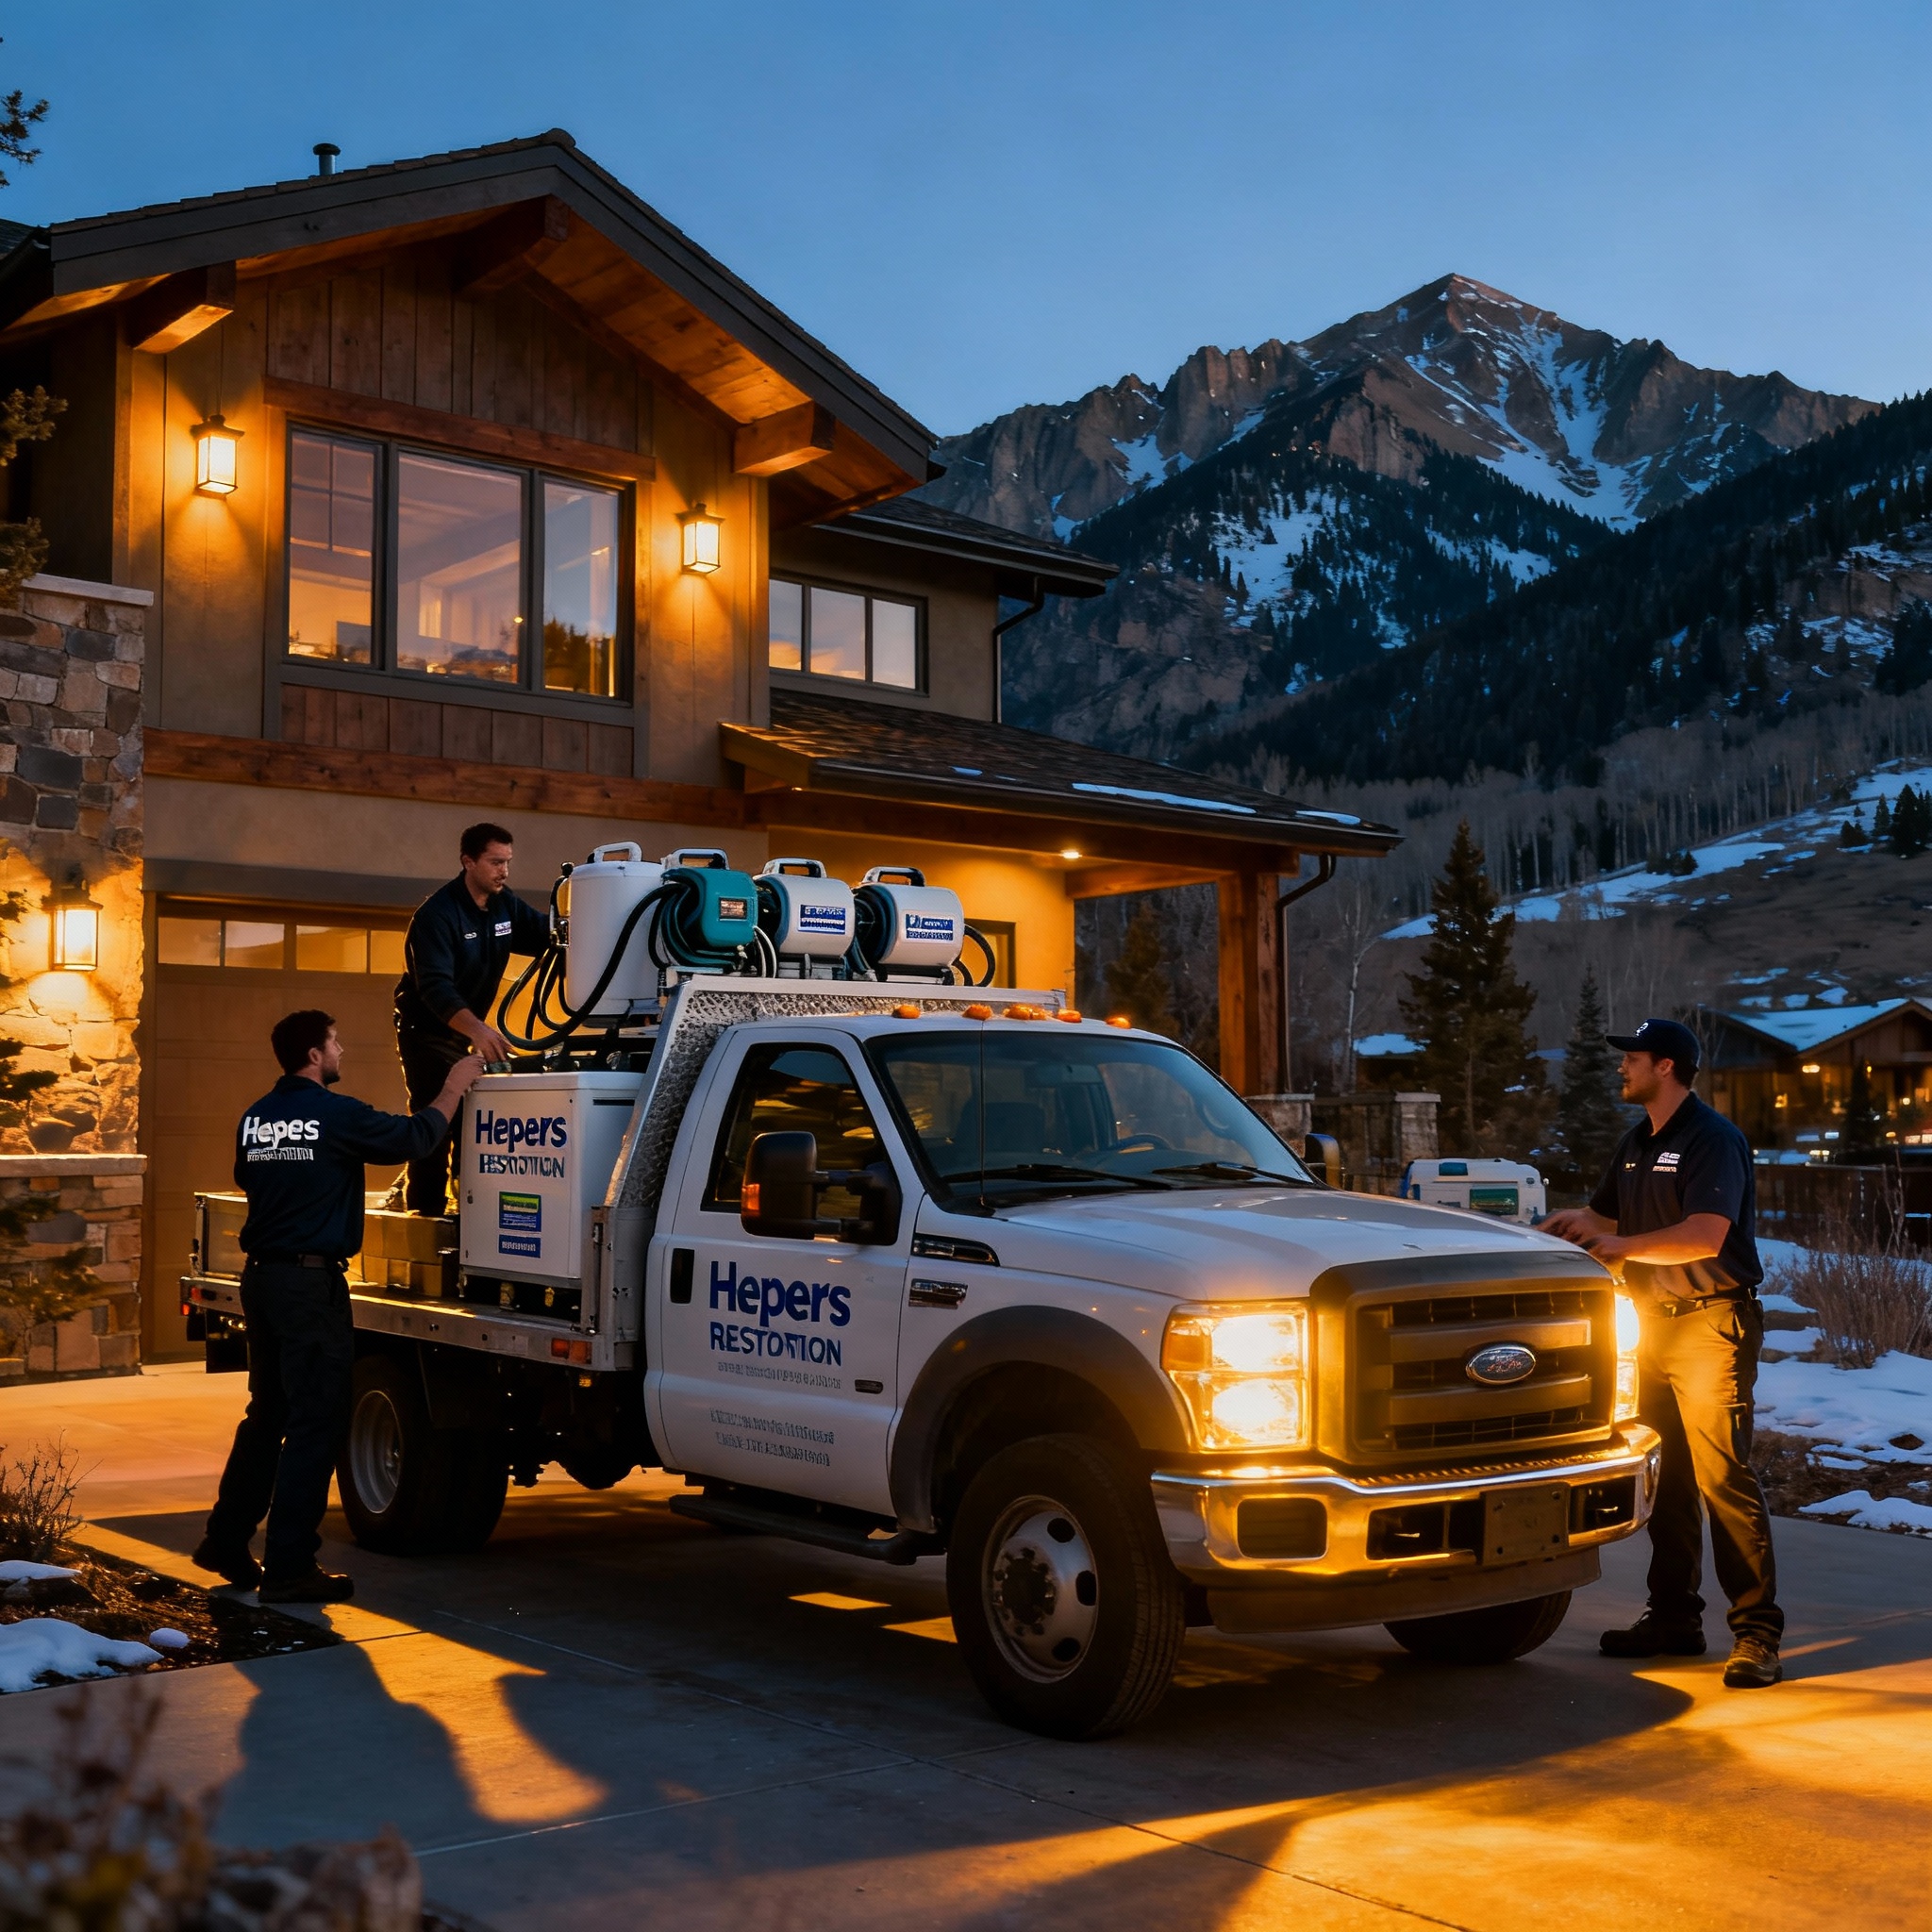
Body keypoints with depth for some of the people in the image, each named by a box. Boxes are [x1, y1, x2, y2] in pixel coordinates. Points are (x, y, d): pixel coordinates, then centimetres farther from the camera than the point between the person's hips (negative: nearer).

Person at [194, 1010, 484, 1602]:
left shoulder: (256, 1118, 8)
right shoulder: (335, 1114, -14)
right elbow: (413, 1137, -6)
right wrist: (454, 1088, 8)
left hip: (261, 1278, 8)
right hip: (311, 1283, -8)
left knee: (268, 1415, 20)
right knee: (315, 1424, -3)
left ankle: (226, 1542, 25)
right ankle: (289, 1567, -3)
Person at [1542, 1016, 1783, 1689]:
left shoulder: (1713, 1139, -11)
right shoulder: (1635, 1145, 17)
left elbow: (1705, 1235, -22)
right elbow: (1603, 1217, 27)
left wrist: (1624, 1246, -19)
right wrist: (1566, 1223, 10)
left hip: (1711, 1324, -8)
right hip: (1654, 1325, 8)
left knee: (1723, 1476, -10)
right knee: (1665, 1480, 11)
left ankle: (1757, 1631, -6)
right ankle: (1674, 1618, 19)